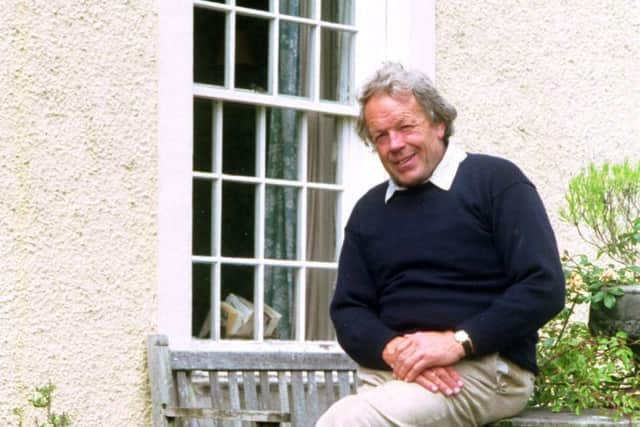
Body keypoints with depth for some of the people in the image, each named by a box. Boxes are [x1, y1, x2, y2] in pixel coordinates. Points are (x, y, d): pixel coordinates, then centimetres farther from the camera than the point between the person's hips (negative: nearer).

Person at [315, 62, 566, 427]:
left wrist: (457, 342, -16)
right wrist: (393, 349, -9)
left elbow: (544, 287, -7)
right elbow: (348, 309, 14)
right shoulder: (368, 211, 18)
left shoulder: (495, 181, 2)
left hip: (488, 367, -5)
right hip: (390, 371, 5)